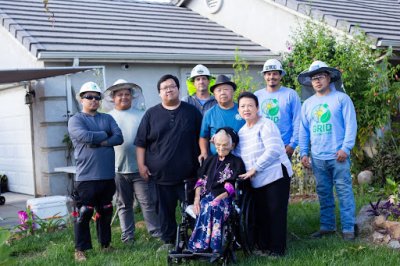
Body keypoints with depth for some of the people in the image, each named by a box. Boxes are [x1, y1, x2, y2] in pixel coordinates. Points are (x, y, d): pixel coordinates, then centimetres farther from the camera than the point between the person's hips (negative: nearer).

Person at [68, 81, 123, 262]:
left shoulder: (107, 118, 13)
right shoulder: (75, 120, -1)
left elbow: (119, 137, -2)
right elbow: (85, 136, -20)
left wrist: (97, 141, -13)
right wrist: (105, 134, -5)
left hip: (108, 176, 5)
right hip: (86, 177, -5)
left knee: (106, 212, 14)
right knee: (84, 214, -2)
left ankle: (105, 245, 28)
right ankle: (80, 249, 9)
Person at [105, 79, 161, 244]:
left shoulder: (141, 115, 6)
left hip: (140, 167, -1)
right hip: (118, 169, 1)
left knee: (148, 202, 0)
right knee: (124, 205, 10)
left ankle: (157, 233, 8)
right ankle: (127, 235, 19)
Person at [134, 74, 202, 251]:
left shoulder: (192, 112, 6)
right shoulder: (151, 114, 5)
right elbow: (141, 142, 6)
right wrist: (141, 164, 0)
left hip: (189, 173, -1)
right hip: (162, 173, 1)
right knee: (166, 210, 9)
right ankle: (168, 241, 22)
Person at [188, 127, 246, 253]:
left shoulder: (237, 162, 7)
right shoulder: (210, 160, 21)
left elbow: (232, 187, -4)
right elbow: (200, 181, 14)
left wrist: (217, 199, -17)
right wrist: (197, 198, -3)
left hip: (225, 199, -3)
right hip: (207, 196, 3)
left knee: (211, 208, -36)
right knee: (206, 208, -32)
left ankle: (202, 246, -35)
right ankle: (213, 247, -32)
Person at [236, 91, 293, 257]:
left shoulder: (265, 125, -10)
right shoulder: (241, 131, 14)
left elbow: (273, 150, -21)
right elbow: (238, 156, 17)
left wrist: (254, 168, -20)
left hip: (276, 175, -7)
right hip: (256, 181, 7)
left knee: (275, 213, -2)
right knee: (260, 214, 11)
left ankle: (277, 249, 7)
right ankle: (263, 247, 23)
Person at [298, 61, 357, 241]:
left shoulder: (341, 99, -1)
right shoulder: (307, 104, 12)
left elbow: (350, 125, -6)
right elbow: (303, 131, 14)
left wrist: (345, 148, -14)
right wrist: (303, 153, 6)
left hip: (338, 156, -4)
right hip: (317, 158, 4)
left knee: (344, 192, -3)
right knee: (324, 194, 11)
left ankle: (348, 228, 3)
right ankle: (327, 226, 21)